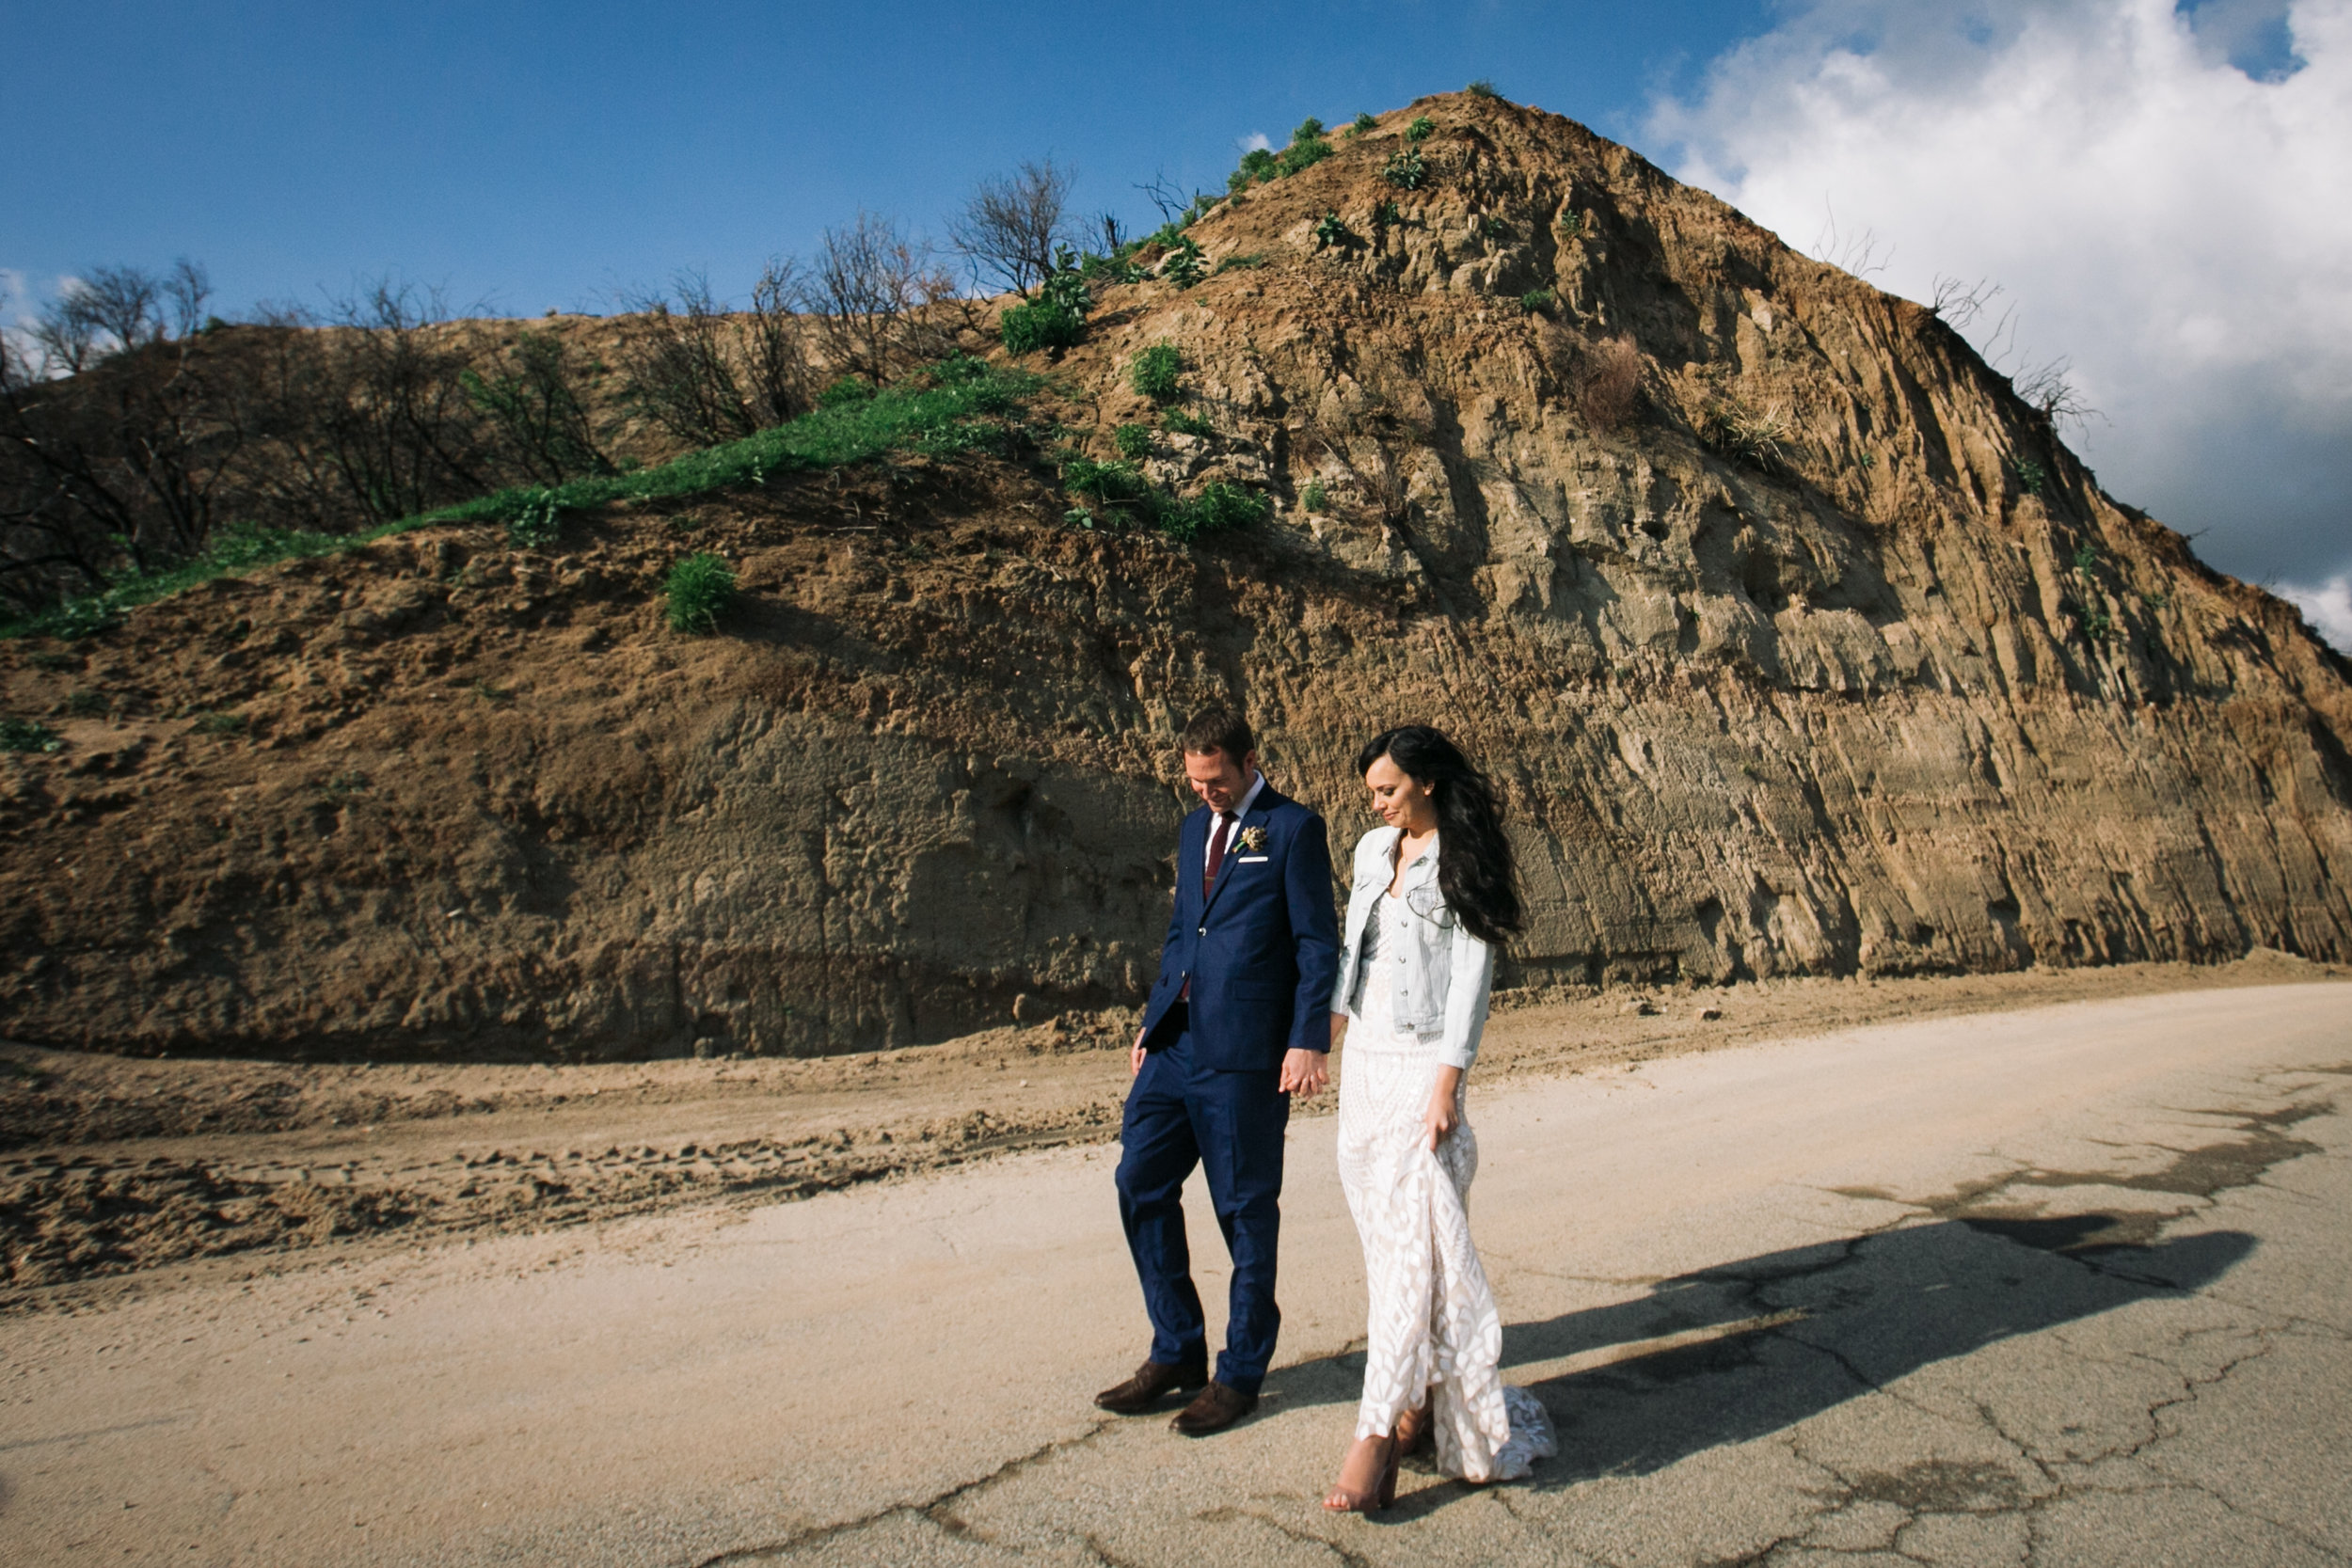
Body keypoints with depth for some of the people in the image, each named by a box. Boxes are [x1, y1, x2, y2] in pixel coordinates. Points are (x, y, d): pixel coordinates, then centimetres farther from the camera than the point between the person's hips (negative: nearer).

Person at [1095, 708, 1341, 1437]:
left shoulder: (1294, 829, -4)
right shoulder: (1194, 829, 18)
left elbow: (1317, 944, -8)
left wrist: (1308, 1040, -15)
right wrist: (1152, 1020, 16)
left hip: (1244, 1054, -7)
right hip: (1175, 1044, 7)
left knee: (1246, 1210, 4)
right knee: (1141, 1184, 7)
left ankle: (1241, 1372, 20)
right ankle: (1176, 1352, 23)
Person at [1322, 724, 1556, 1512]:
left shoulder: (1464, 865, -8)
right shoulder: (1372, 850, 11)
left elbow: (1470, 980, -12)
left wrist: (1446, 1086, -17)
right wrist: (1325, 1032, 18)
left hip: (1419, 1067, -7)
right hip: (1364, 1062, 7)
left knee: (1409, 1240, -9)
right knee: (1384, 1232, 10)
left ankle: (1377, 1439, -10)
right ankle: (1424, 1396, 23)